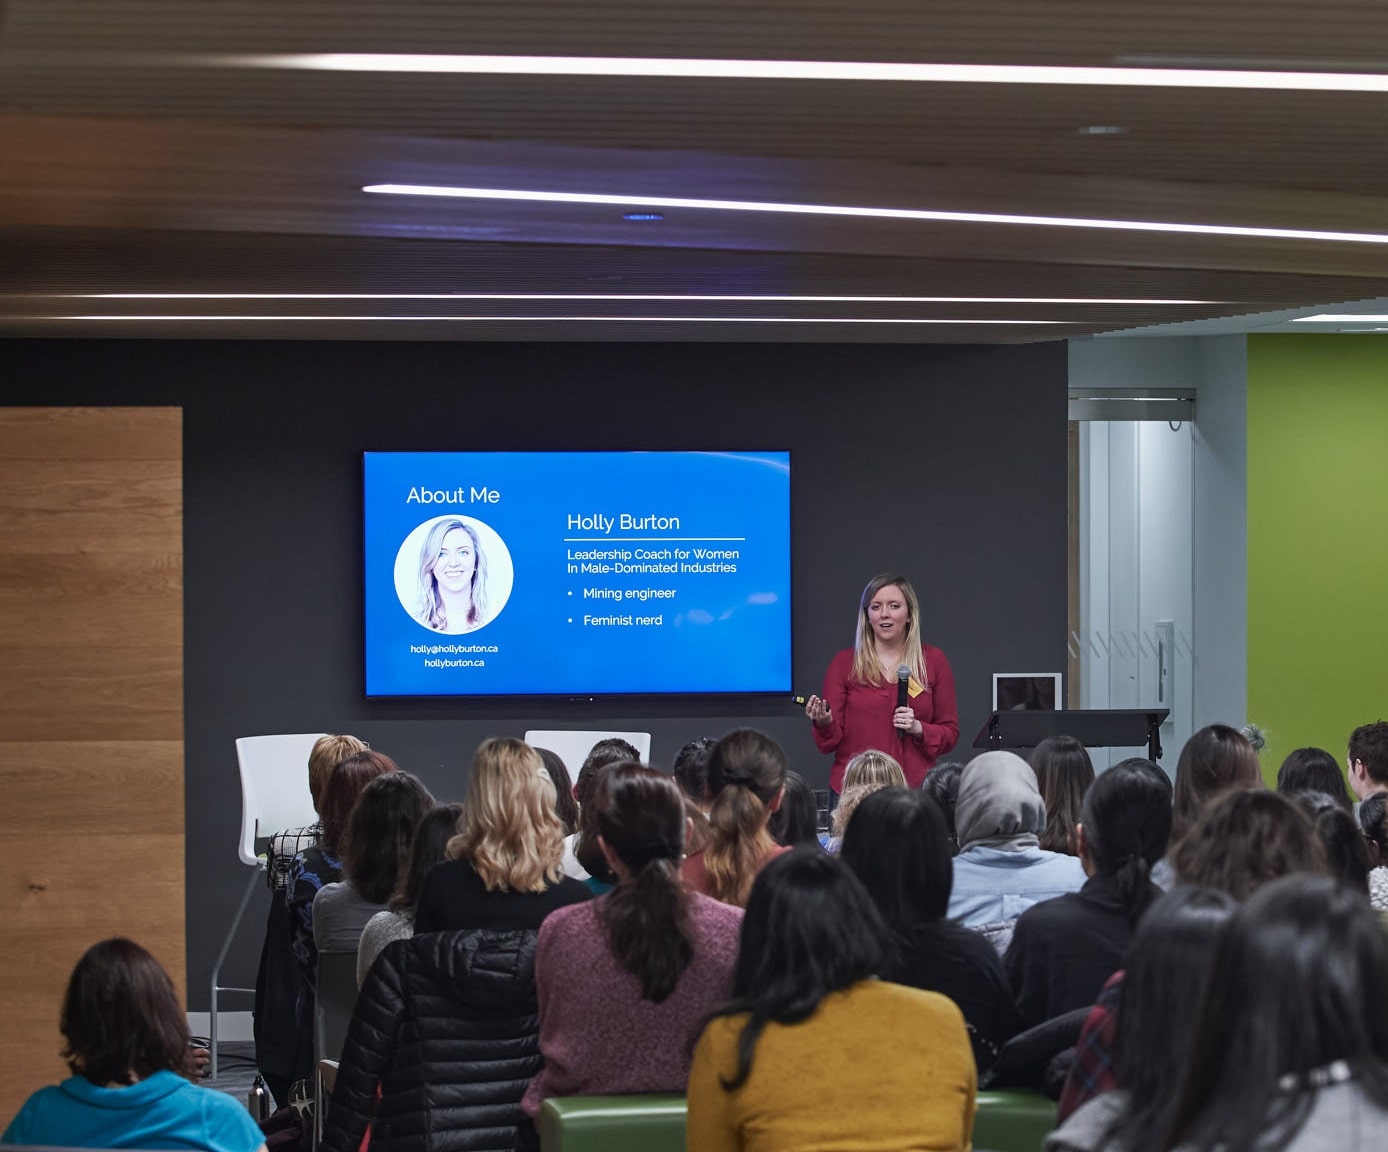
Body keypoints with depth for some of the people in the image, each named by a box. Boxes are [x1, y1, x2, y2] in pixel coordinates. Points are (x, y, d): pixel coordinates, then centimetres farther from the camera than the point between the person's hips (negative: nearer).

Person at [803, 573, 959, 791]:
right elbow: (830, 742, 3)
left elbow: (950, 734, 8)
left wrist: (919, 728, -10)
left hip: (915, 788, 1)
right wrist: (824, 724, -18)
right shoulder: (845, 663, 4)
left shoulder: (933, 661, 6)